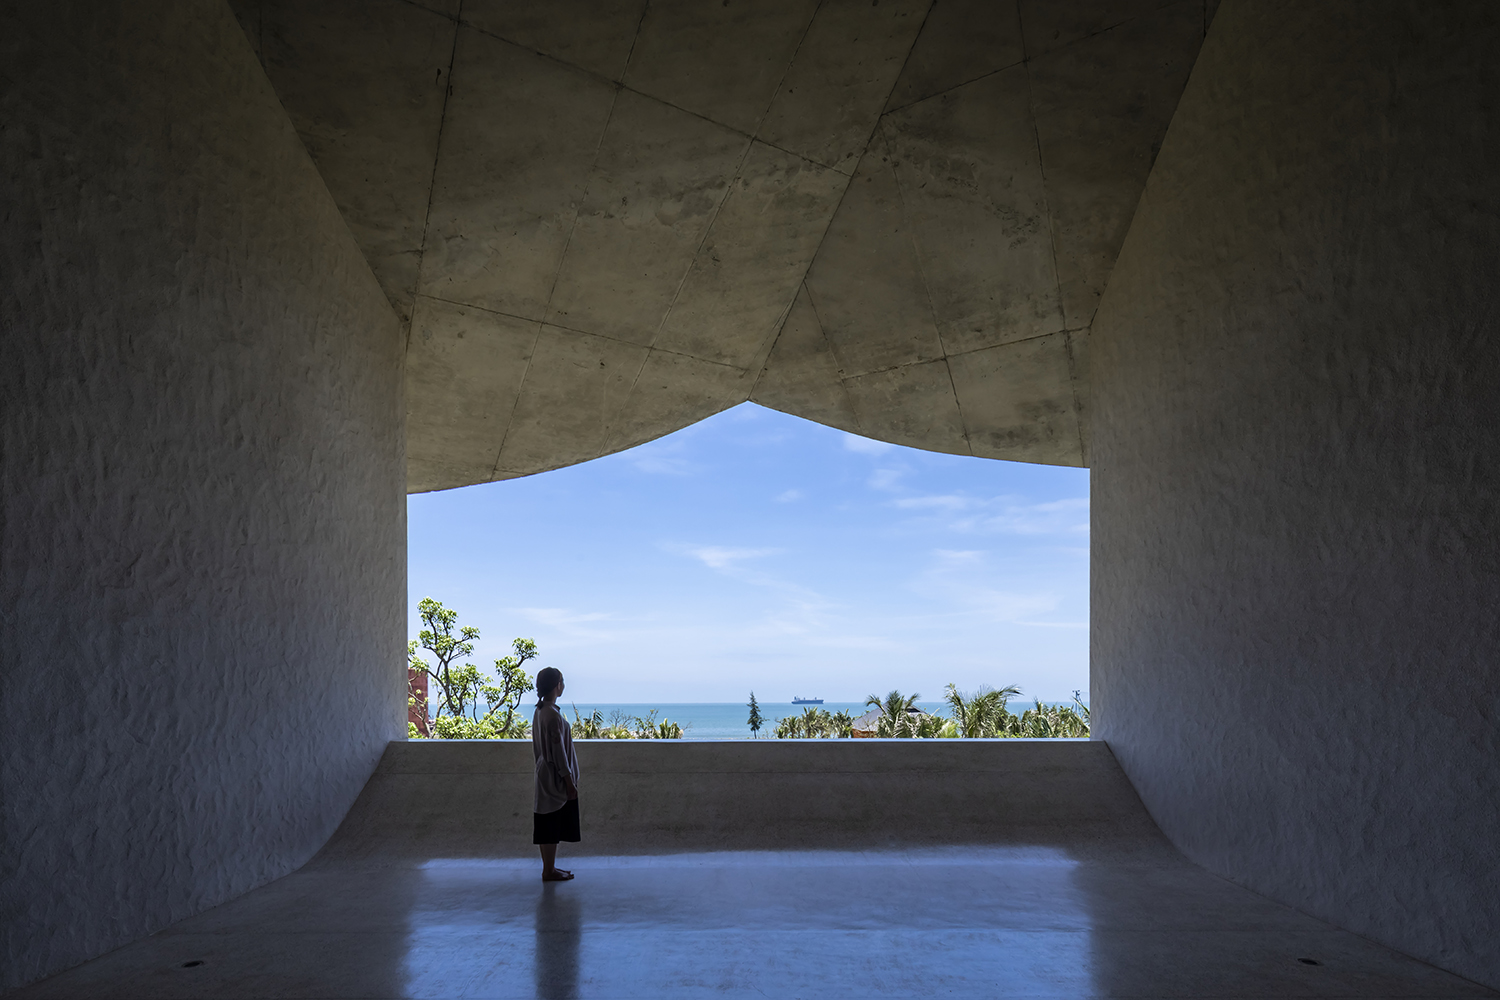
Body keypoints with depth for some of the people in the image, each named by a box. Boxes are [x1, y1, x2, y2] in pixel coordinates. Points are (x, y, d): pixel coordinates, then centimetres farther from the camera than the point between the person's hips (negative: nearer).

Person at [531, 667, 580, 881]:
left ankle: (549, 867, 23)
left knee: (548, 827, 15)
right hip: (555, 778, -9)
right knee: (552, 826, 0)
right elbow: (558, 752, -20)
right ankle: (549, 871, 8)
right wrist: (569, 781, -15)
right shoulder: (553, 715, -22)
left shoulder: (539, 712, 7)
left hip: (544, 775, 9)